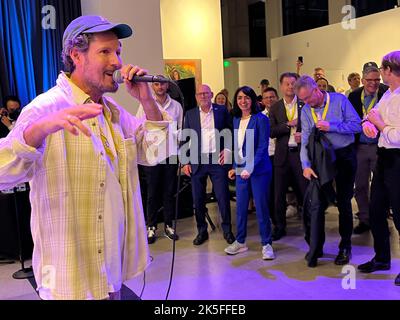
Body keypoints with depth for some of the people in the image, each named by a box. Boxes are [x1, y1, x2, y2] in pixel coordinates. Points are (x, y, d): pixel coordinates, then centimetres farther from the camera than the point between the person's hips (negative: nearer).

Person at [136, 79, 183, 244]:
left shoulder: (176, 106, 9)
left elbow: (181, 129, 12)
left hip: (171, 154, 2)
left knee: (169, 192, 7)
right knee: (152, 192, 3)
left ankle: (168, 225, 18)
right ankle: (151, 227, 13)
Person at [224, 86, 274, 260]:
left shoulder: (261, 119, -7)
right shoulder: (236, 120, 10)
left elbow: (262, 147, -13)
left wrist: (250, 168, -21)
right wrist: (234, 167, 10)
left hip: (258, 170, -5)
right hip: (241, 170, 5)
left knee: (261, 206, 0)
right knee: (240, 207, 9)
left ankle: (266, 244, 12)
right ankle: (240, 242, 23)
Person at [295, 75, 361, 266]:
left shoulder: (339, 100, -9)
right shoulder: (306, 111, 0)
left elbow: (357, 126, -13)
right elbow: (305, 140, -8)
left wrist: (331, 126, -22)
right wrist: (306, 165, -19)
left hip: (344, 156, -3)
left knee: (343, 202, 3)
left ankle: (345, 247, 18)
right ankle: (317, 246, 19)